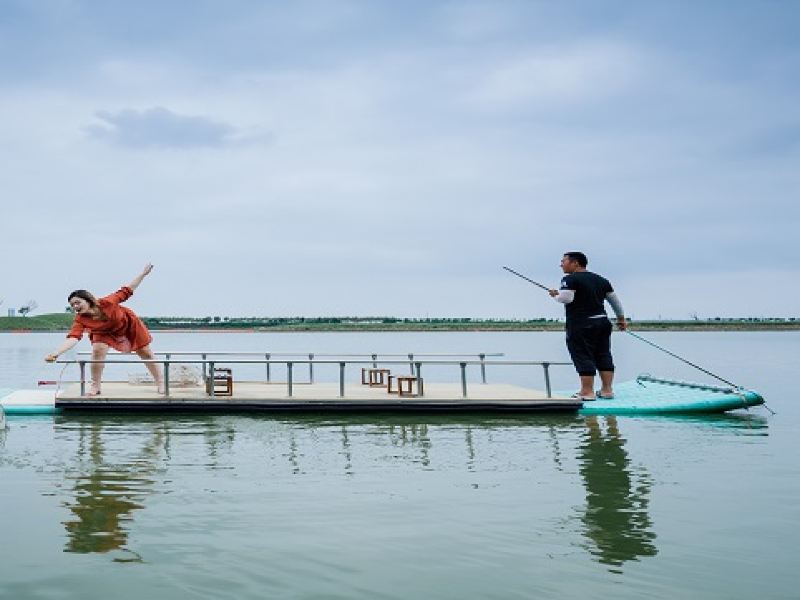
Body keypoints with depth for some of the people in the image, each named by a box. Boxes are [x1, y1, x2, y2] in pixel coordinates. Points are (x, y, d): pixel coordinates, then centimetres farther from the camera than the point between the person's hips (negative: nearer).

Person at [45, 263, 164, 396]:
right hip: (105, 332, 1)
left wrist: (144, 273, -30)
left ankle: (161, 384, 24)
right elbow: (73, 338, -45)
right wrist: (56, 354, -60)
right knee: (98, 351, -23)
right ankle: (95, 387, -6)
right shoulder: (80, 320, -33)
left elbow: (126, 291, -30)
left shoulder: (107, 303, -40)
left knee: (146, 353, 8)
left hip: (129, 325, -1)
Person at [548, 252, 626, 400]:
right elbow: (614, 300, 21)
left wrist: (555, 294, 0)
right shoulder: (601, 280, 16)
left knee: (583, 357, -4)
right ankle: (607, 389, 13)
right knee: (604, 355, 11)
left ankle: (587, 392, -5)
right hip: (602, 322, 7)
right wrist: (621, 318, 30)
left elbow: (566, 298, -20)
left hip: (581, 325, -7)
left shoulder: (570, 280, -8)